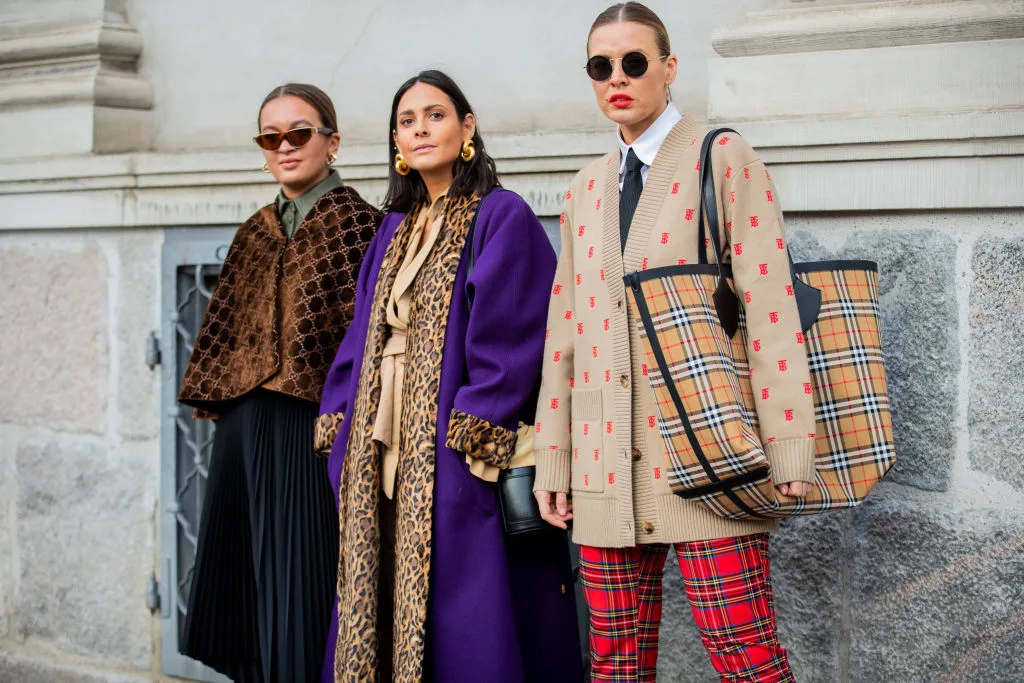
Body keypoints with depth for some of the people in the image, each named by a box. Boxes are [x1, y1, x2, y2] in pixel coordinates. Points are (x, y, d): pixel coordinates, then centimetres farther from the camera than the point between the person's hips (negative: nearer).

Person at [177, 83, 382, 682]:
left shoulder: (357, 223, -5)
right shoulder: (256, 234, 16)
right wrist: (222, 401, 12)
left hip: (308, 430, -7)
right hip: (243, 428, 7)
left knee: (301, 593, -3)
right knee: (246, 584, 12)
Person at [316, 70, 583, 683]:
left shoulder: (502, 217, -4)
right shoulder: (395, 231, 17)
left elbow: (509, 335, -12)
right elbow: (365, 334, 18)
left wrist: (473, 434, -19)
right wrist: (340, 421, 8)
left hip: (455, 459, -7)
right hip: (385, 457, 7)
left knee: (459, 623, -5)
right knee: (385, 603, 9)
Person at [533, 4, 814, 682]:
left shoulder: (723, 158, 1)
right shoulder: (587, 188, 17)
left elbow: (768, 302, -6)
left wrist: (789, 448, -13)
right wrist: (552, 461, 13)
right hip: (606, 466, 5)